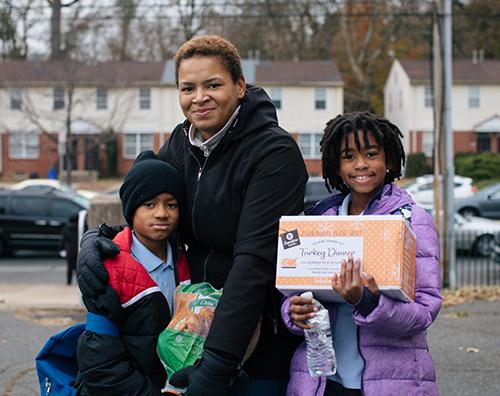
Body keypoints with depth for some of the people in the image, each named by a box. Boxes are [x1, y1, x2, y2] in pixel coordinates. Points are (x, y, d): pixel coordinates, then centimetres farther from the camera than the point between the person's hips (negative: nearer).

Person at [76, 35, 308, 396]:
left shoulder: (274, 152, -18)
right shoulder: (182, 143, 3)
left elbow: (254, 261, -26)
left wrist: (217, 362, -32)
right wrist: (96, 238, -13)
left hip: (260, 337, -6)